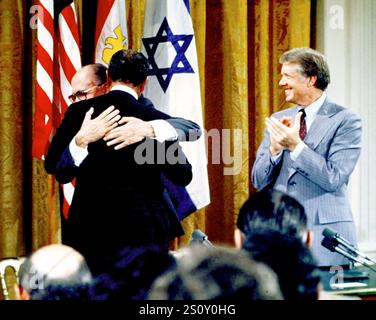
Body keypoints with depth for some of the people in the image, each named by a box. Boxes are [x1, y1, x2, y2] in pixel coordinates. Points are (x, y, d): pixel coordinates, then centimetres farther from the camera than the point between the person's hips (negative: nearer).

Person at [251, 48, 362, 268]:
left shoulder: (345, 120, -3)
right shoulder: (278, 120, 13)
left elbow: (334, 179, -12)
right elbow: (259, 182, 10)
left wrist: (296, 146, -17)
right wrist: (274, 148, -8)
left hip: (325, 232, -4)